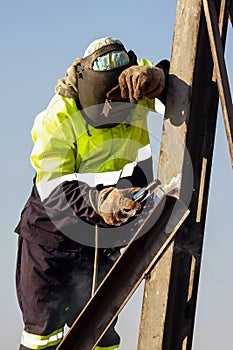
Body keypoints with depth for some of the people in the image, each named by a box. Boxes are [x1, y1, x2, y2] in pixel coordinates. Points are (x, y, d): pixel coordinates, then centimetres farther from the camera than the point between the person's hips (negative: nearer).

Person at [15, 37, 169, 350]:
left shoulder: (138, 88, -11)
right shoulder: (56, 119, -24)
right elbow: (54, 191, -28)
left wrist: (155, 76, -40)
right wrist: (100, 203, -46)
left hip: (105, 232, 4)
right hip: (52, 230, -3)